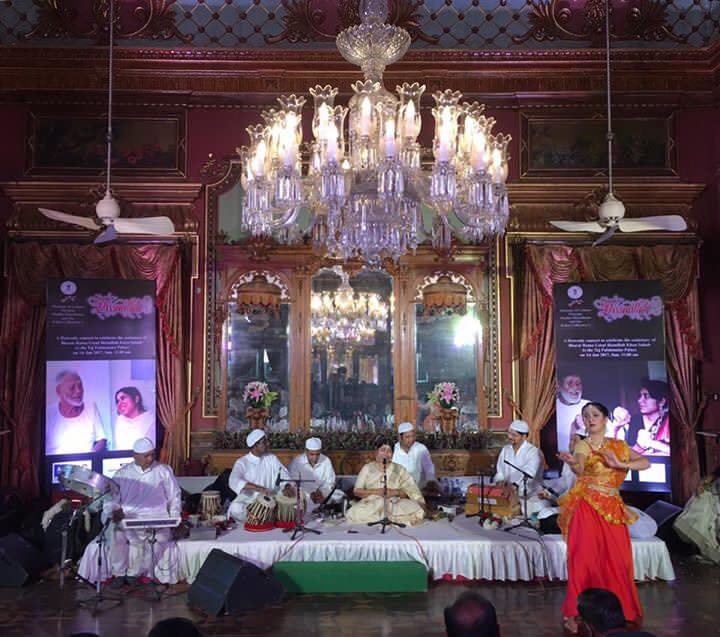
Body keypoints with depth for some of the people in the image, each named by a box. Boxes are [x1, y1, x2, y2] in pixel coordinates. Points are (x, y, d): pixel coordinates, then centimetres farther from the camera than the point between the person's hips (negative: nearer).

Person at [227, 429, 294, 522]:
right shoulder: (242, 462, -5)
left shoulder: (271, 458, 9)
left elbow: (283, 473, 2)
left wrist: (287, 487, -23)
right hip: (247, 500, -4)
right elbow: (234, 481, -22)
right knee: (236, 509, -36)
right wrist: (258, 488, -35)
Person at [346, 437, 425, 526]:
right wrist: (375, 491, -12)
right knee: (354, 514, -33)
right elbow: (357, 491, 4)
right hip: (371, 504, -1)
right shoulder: (367, 468, 12)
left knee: (416, 511, -29)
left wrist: (395, 492, -14)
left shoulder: (399, 469, 14)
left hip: (394, 504, 1)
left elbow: (410, 491, 6)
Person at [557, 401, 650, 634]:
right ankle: (573, 613, -1)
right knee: (585, 558, -8)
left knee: (616, 560, 4)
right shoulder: (582, 445, -5)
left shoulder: (619, 446, 9)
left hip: (612, 508, 4)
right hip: (587, 508, -4)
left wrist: (620, 464, -17)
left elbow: (646, 463, 0)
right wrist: (572, 462, -50)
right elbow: (579, 469, -25)